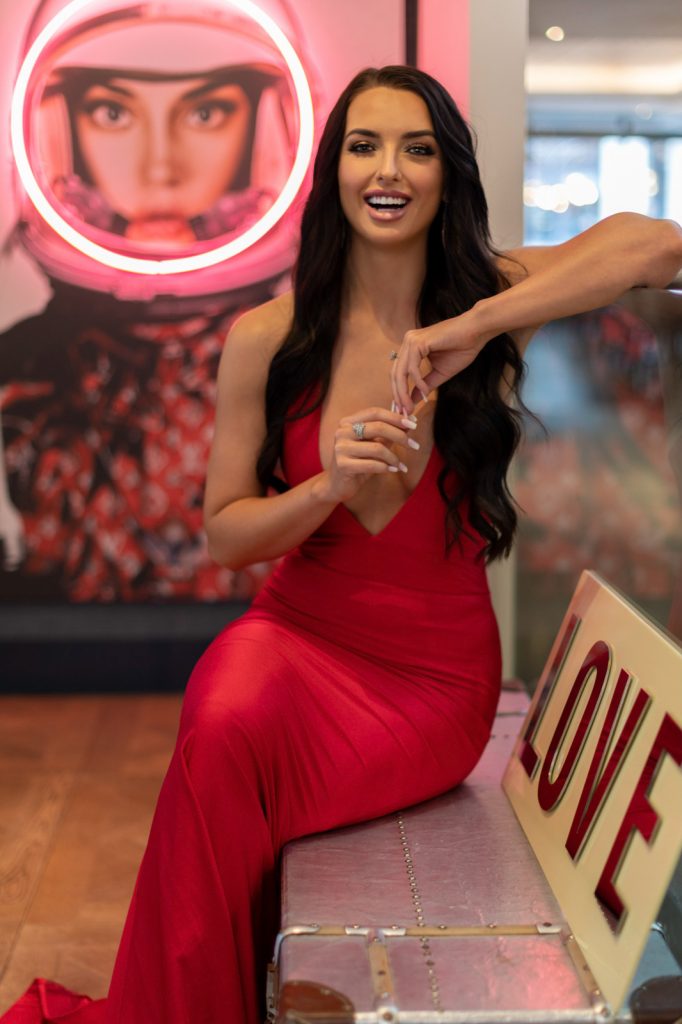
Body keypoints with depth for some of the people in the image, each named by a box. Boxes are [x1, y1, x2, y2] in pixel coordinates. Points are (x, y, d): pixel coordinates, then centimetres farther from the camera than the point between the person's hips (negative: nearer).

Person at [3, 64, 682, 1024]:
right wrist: (330, 487, -18)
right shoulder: (266, 337, -2)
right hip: (298, 629, 1)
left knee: (224, 767, -26)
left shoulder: (493, 298, -4)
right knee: (228, 724, -32)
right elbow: (224, 533, 2)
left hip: (435, 668, -1)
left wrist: (474, 326, -29)